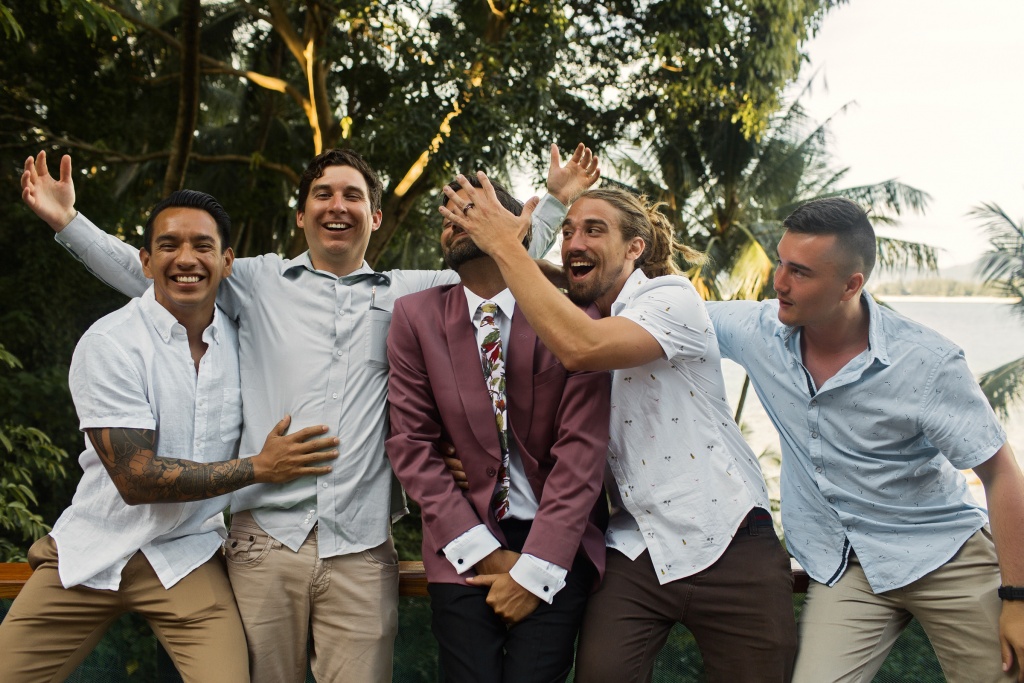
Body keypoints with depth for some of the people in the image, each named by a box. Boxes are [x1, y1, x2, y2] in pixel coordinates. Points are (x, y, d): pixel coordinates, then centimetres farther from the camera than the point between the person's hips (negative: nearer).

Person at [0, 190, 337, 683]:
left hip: (186, 557, 2)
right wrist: (259, 468, -15)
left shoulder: (240, 337, 2)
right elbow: (137, 479, -17)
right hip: (94, 552, -2)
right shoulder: (110, 343, -13)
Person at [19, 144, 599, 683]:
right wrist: (68, 221, 7)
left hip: (361, 548, 0)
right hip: (265, 539, 0)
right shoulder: (257, 281, 13)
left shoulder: (409, 292, 14)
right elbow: (153, 275, 13)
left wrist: (556, 200, 16)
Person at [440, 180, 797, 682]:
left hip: (727, 546, -4)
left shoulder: (671, 297, -9)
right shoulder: (566, 321, 10)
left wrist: (504, 245, -22)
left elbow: (582, 348, -29)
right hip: (635, 553, 5)